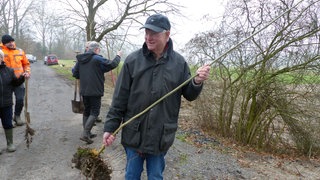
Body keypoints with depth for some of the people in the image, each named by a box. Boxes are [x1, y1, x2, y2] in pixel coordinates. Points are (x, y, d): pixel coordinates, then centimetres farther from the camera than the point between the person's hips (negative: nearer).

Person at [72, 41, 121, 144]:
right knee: (94, 112, 0)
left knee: (86, 111, 17)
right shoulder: (97, 59, -14)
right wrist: (118, 56, 2)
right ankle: (85, 133, -8)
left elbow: (75, 74, 11)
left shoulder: (80, 60, 8)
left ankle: (87, 133, 25)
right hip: (95, 91, -7)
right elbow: (112, 64, -15)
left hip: (84, 91, 7)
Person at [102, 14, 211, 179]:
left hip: (161, 136, 0)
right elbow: (120, 98, -3)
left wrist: (197, 82, -18)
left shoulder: (179, 62, -3)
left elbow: (189, 95, 3)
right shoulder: (133, 60, -5)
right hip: (134, 133, 0)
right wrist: (110, 126, -3)